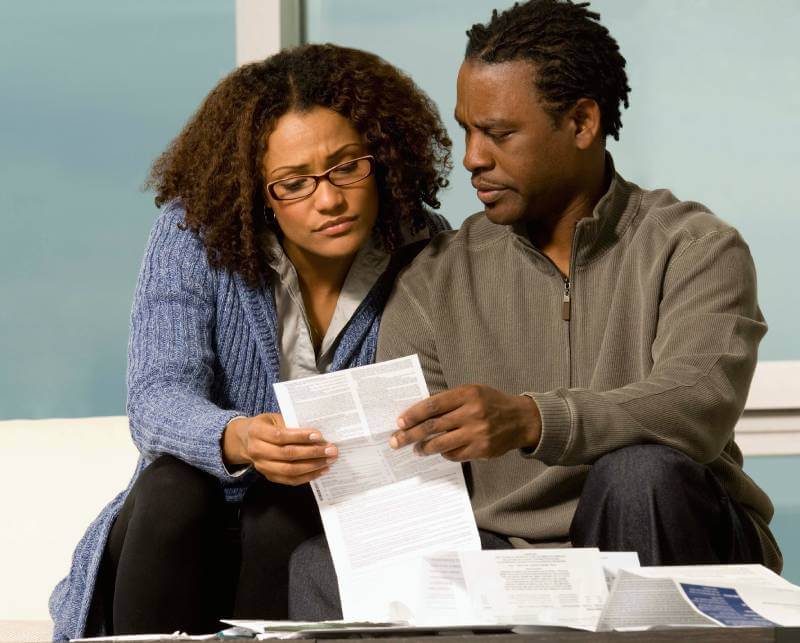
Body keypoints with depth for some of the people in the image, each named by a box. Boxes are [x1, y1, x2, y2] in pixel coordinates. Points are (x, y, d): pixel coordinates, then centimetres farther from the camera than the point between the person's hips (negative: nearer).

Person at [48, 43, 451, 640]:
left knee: (284, 505, -30)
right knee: (170, 487, -30)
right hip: (181, 528, 0)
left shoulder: (424, 254, -6)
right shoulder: (195, 233, -9)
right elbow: (158, 398, -21)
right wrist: (238, 440, -44)